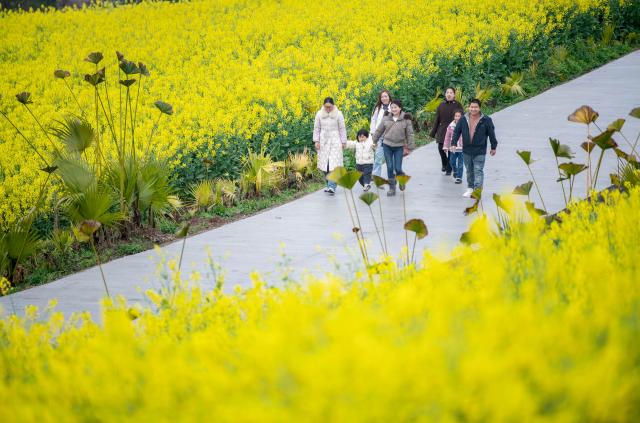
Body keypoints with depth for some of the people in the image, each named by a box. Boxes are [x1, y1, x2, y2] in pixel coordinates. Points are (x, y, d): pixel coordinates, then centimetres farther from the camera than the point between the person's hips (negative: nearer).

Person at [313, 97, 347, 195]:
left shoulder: (338, 114, -3)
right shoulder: (319, 114, 2)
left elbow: (342, 129, 2)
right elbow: (316, 128, 8)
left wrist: (343, 142, 2)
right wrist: (316, 141, 1)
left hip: (335, 142, -3)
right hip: (323, 142, 3)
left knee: (333, 165, -12)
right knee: (325, 165, 4)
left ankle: (332, 187, -18)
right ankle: (329, 185, 16)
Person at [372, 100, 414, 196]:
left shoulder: (406, 119, -5)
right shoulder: (386, 118, 1)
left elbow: (410, 134, -1)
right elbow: (379, 131, 11)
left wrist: (409, 147, -3)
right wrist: (373, 141, 12)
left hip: (399, 146, -2)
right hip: (387, 145, 2)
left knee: (398, 168, -5)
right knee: (390, 167, 3)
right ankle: (392, 188, 14)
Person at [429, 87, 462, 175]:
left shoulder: (457, 106, -1)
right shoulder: (441, 105, 7)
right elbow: (437, 120, 10)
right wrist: (433, 133, 8)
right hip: (442, 131, 2)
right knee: (440, 148, -8)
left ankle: (448, 169, 12)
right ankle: (445, 164, 19)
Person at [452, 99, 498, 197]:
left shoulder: (486, 120, -5)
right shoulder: (463, 119, 2)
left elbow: (491, 134, 2)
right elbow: (456, 132, 6)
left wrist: (493, 147, 5)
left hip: (480, 151, -4)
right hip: (466, 150, 4)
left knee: (478, 171, -9)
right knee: (469, 171, 15)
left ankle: (477, 189, -12)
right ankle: (470, 188, 27)